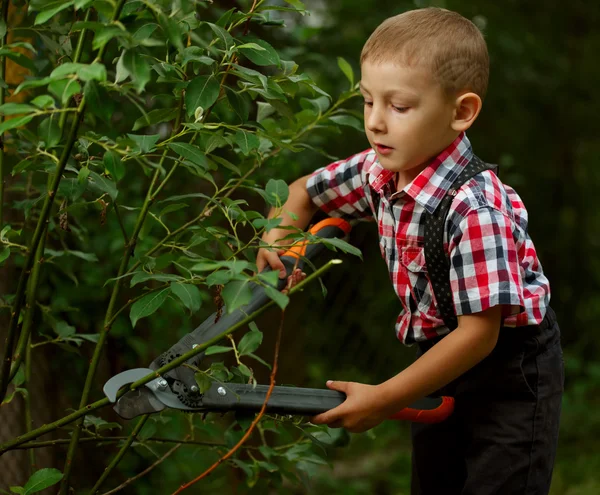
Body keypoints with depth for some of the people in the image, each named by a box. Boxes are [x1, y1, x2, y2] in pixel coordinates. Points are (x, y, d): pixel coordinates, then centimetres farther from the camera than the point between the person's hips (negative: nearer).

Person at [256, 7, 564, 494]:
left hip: (511, 368, -7)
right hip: (443, 355, 8)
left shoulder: (475, 209, -31)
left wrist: (384, 400, -26)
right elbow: (305, 191, 13)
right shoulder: (376, 172, -9)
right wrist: (281, 236, -10)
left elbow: (479, 334, -30)